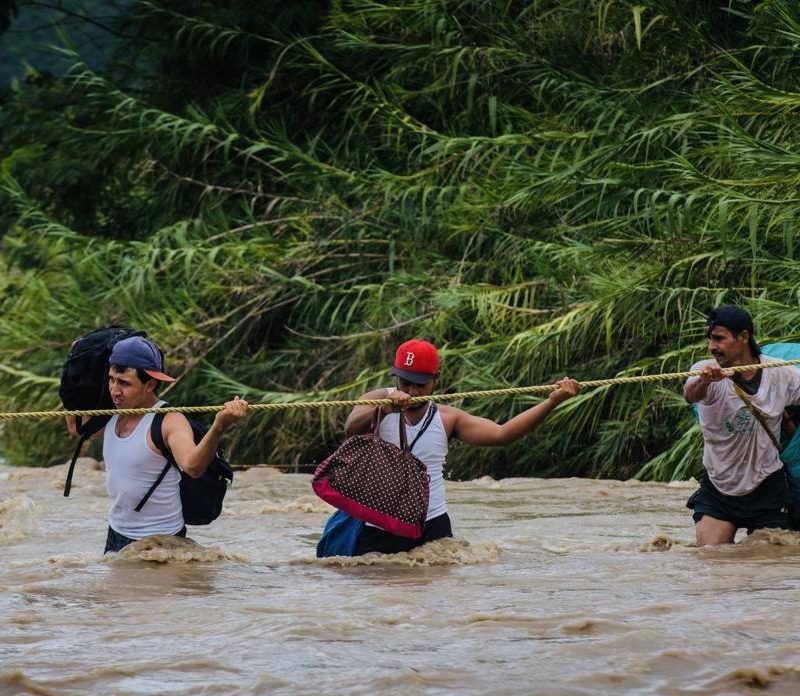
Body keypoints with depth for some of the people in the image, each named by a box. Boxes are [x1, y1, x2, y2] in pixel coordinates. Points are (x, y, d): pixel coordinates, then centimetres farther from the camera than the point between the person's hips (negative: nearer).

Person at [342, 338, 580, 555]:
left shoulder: (446, 418, 6)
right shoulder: (377, 400, -1)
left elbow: (502, 434, -1)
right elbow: (351, 428, -21)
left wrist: (552, 401, -10)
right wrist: (383, 409, -42)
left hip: (433, 526, 2)